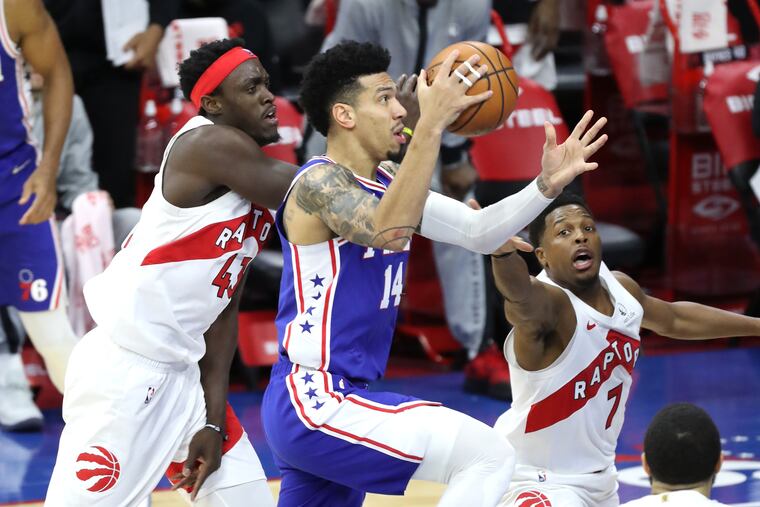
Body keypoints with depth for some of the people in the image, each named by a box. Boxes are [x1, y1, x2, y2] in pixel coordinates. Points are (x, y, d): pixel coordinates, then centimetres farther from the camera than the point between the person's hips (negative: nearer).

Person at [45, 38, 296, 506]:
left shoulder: (259, 186, 12)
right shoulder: (208, 144, -14)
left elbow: (225, 306, 12)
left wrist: (215, 419, 5)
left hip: (180, 374, 10)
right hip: (121, 370, -10)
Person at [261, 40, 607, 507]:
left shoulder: (388, 184, 14)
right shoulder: (319, 183, -14)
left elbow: (478, 232, 14)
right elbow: (389, 231, -34)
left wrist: (547, 185, -2)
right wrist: (433, 123, -38)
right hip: (314, 403, -10)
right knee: (490, 456, -17)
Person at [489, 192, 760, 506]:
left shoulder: (620, 288, -2)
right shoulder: (547, 303, -26)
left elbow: (673, 319, 19)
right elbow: (520, 293, -52)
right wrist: (502, 253, -73)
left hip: (600, 478, 8)